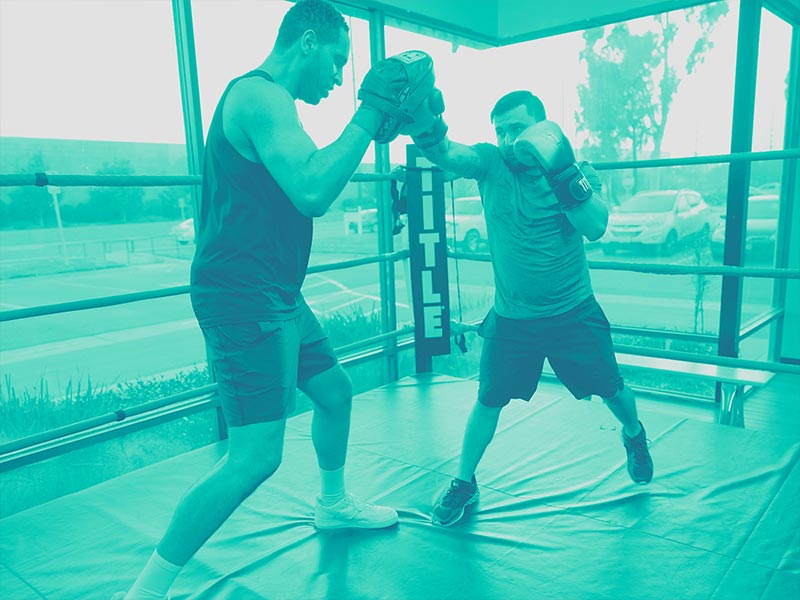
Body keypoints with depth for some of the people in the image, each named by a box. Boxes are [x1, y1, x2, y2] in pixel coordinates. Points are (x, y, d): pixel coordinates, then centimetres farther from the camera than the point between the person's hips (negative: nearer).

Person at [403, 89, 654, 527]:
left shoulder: (575, 171, -6)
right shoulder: (489, 162, -6)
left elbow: (596, 228, -22)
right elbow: (442, 151, -25)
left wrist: (561, 171, -32)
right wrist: (425, 123, -47)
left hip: (574, 313, 0)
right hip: (511, 317, 0)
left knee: (610, 389, 13)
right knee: (489, 400, 2)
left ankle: (635, 437, 47)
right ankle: (464, 482, 23)